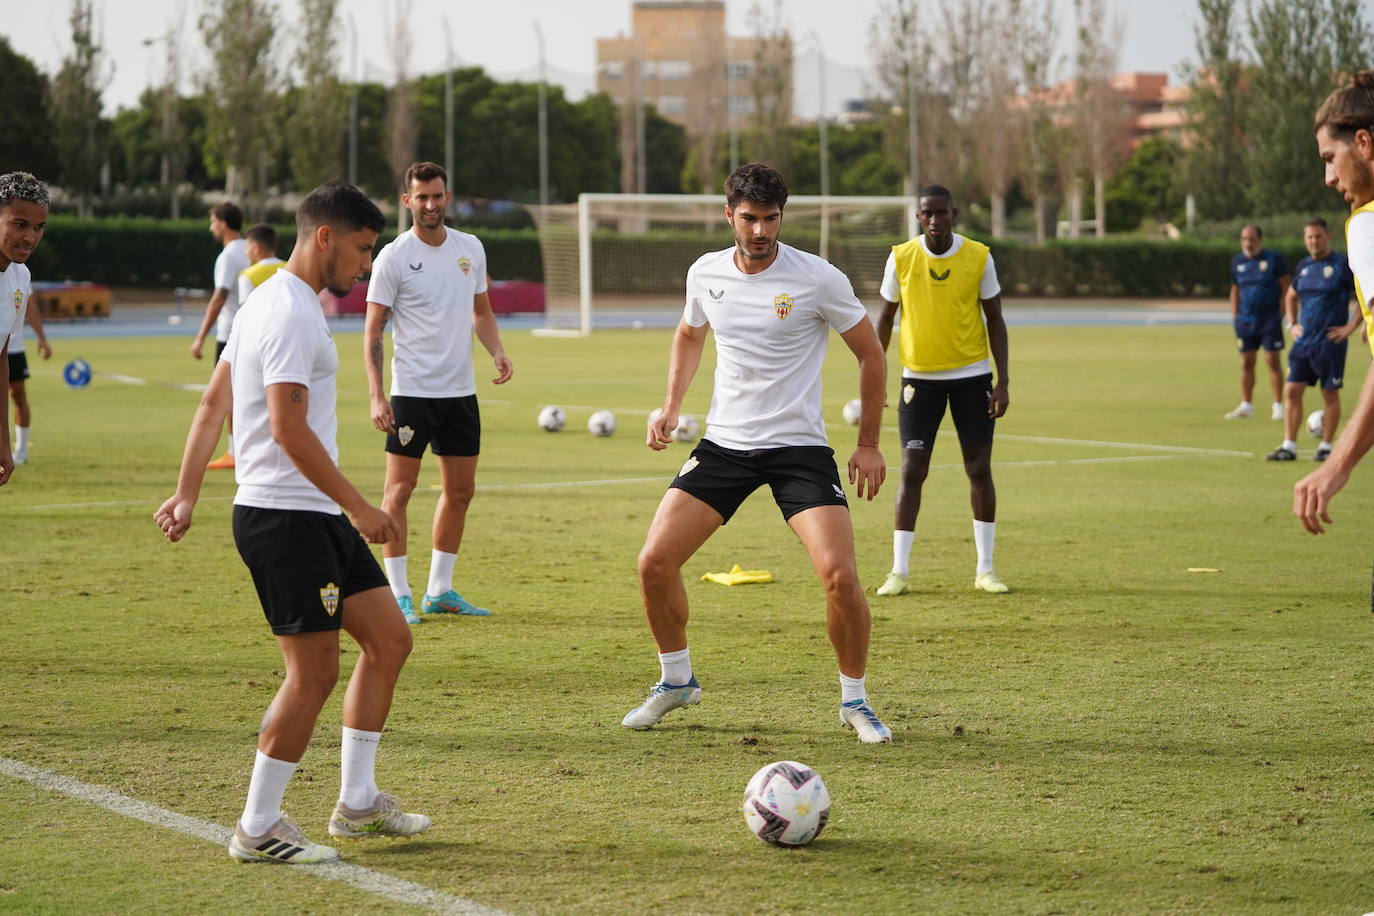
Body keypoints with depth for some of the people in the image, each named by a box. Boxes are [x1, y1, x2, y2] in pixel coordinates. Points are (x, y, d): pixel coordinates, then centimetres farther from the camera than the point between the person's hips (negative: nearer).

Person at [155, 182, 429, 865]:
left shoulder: (269, 301, 16)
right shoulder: (291, 313, -16)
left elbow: (213, 404, 17)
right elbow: (289, 429, -23)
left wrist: (188, 493, 15)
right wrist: (360, 508, -19)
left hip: (316, 517, 10)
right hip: (283, 517, -10)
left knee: (389, 640, 11)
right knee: (314, 673, -6)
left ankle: (357, 802, 19)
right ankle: (258, 830, 4)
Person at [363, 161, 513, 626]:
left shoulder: (471, 248, 8)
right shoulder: (393, 257, -8)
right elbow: (372, 331, -7)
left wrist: (497, 351, 0)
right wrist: (376, 396, -16)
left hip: (460, 391, 6)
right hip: (411, 392, -6)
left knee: (460, 490, 9)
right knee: (400, 489, -5)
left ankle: (439, 590, 19)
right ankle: (398, 595, 0)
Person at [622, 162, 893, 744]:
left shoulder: (818, 279, -11)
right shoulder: (706, 274, 2)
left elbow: (870, 354, 0)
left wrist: (869, 445, 1)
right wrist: (671, 407, 11)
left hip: (799, 448, -4)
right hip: (723, 444, 4)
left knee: (840, 575, -20)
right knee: (654, 563, -6)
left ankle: (854, 701, 3)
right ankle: (677, 681, 19)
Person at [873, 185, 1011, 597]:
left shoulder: (979, 257, -5)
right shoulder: (901, 258, -5)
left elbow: (994, 319, 1)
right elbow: (886, 317, 4)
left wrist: (1002, 381, -4)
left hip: (971, 376, 0)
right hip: (919, 377, 0)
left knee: (979, 468, 2)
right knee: (912, 470, -4)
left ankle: (985, 569, 11)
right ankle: (899, 571, 0)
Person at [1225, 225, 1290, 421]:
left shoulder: (1274, 259, -4)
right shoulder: (1237, 261, 10)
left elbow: (1285, 288, -3)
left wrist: (1280, 315, -8)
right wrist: (1235, 317, 11)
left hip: (1270, 318, -4)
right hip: (1246, 321, 4)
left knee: (1272, 361, -5)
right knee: (1246, 363, 5)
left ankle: (1278, 406, 0)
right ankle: (1245, 406, 11)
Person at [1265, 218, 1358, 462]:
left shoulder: (1342, 265, -6)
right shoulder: (1303, 266, 11)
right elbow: (1290, 297, 28)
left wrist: (1350, 326, -11)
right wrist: (1293, 324, 14)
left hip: (1330, 341, -5)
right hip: (1303, 340, 5)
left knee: (1330, 394, 1)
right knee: (1292, 390, -2)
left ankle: (1326, 447, 9)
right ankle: (1289, 446, 1)